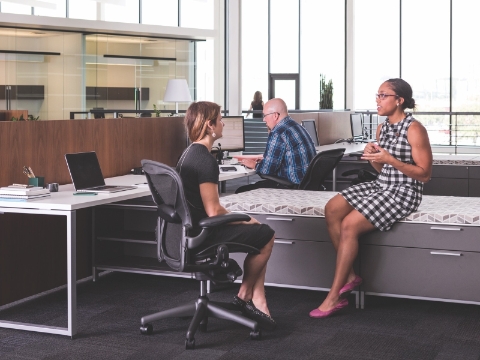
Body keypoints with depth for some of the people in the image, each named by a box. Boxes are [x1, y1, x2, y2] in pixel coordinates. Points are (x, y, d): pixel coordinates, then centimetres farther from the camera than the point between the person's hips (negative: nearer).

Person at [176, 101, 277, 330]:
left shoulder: (189, 154, 11)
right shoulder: (205, 160, -21)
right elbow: (214, 211, -23)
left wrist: (241, 219, 11)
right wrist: (243, 220, -5)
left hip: (191, 227, 10)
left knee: (258, 232, 17)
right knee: (266, 235, 3)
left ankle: (257, 302, 11)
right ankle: (244, 297, 17)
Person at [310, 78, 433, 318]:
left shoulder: (414, 130, -14)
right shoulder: (382, 128, 10)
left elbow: (424, 174, -15)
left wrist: (390, 159, -24)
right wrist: (372, 156, -6)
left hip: (404, 191, -8)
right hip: (380, 185, 8)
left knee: (349, 225, -22)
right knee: (332, 209, -12)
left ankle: (334, 297, -14)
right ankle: (349, 276, -3)